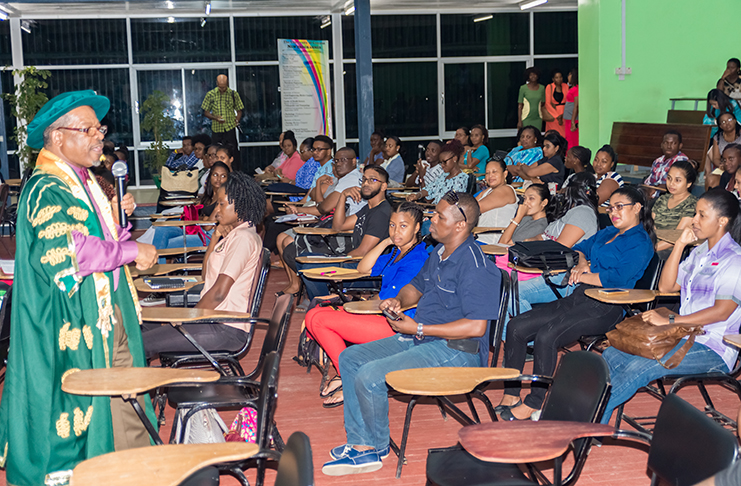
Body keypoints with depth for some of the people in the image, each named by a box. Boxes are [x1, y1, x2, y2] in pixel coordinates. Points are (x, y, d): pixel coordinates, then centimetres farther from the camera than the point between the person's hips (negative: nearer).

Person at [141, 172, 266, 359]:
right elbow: (207, 277, 17)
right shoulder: (233, 235, 16)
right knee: (145, 326, 19)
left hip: (226, 330, -11)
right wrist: (215, 239, 6)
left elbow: (219, 293, -20)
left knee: (140, 344, -14)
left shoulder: (243, 238, -16)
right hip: (215, 320, 11)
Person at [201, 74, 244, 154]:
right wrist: (215, 118, -13)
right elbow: (206, 112, 6)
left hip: (230, 128, -1)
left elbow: (239, 111, 9)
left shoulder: (233, 94, 1)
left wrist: (236, 121, -8)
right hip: (216, 128, 1)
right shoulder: (210, 94, 1)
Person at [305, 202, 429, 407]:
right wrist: (386, 242, 5)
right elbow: (363, 268, 15)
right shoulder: (396, 252, 14)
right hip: (380, 313, 10)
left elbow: (389, 299, -19)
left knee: (318, 320, -15)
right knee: (314, 315, 2)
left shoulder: (416, 260, -17)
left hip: (395, 327, -10)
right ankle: (344, 374, 0)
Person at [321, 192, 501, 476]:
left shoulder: (474, 265, -20)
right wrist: (399, 301, 6)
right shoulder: (439, 253, 11)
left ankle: (375, 446, 3)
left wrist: (418, 329, -20)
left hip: (455, 351, -11)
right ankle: (360, 444, 3)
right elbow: (416, 287, 30)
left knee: (370, 376, -22)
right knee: (350, 358, 5)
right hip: (421, 340, 11)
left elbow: (476, 327, -26)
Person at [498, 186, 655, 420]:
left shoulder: (640, 242, -2)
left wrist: (582, 276, -5)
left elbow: (619, 278, -15)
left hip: (604, 307, -9)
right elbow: (580, 248, 31)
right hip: (578, 298, 9)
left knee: (546, 336, -30)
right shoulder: (608, 233, 25)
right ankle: (510, 395, -3)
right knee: (516, 327, -8)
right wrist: (581, 263, 8)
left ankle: (534, 403, -16)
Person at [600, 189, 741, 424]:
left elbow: (722, 311, -20)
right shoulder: (699, 251, 16)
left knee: (639, 368, -28)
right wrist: (680, 244, 5)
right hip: (684, 336, 8)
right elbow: (666, 286, 14)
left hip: (714, 350, -8)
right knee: (612, 355, -9)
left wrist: (669, 321, -22)